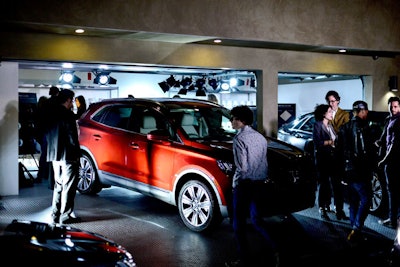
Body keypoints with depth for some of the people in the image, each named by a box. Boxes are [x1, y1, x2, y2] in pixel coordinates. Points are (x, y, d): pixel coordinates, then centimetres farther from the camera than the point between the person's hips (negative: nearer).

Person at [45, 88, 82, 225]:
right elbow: (72, 136, -16)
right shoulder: (68, 114, -14)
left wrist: (53, 150, 16)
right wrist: (76, 153, -9)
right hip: (68, 156, -8)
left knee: (58, 185, 17)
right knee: (68, 187, 0)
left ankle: (55, 215, 21)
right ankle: (65, 216, 3)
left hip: (55, 156, 8)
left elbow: (47, 135, 14)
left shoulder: (51, 115, 11)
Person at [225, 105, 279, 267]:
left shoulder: (239, 139, -15)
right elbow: (264, 161, 11)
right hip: (259, 183, 8)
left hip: (244, 185, -8)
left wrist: (235, 181, -6)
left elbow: (242, 167, -20)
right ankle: (274, 249, 8)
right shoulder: (260, 137, 9)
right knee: (256, 219, 18)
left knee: (239, 223, 4)